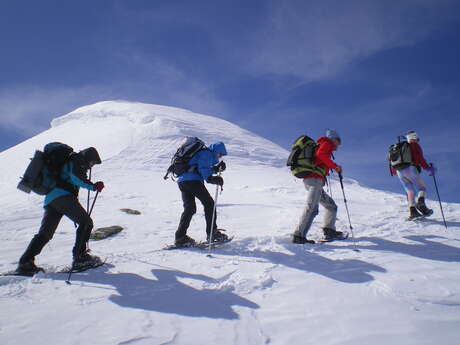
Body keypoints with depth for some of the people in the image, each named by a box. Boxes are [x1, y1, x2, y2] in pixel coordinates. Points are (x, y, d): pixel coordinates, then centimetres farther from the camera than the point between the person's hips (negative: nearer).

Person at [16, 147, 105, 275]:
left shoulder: (68, 161, 34)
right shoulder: (77, 160, 5)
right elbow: (76, 178, -13)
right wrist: (93, 186, -9)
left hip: (50, 199, 9)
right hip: (62, 196, -9)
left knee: (45, 233, 8)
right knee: (86, 222, -7)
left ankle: (25, 262, 3)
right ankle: (80, 257, -11)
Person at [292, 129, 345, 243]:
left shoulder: (320, 145, 31)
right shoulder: (327, 143, 6)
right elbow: (320, 154, -15)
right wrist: (335, 166, -11)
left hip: (309, 179, 10)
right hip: (315, 179, -10)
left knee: (331, 206, 12)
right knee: (312, 207, -20)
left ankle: (329, 230, -2)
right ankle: (298, 235, -28)